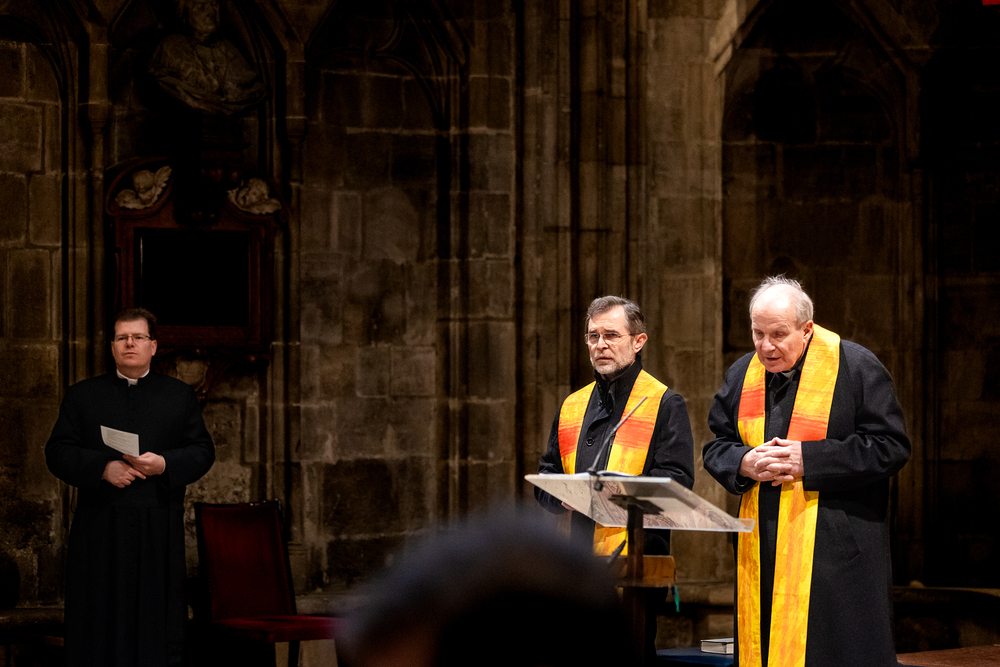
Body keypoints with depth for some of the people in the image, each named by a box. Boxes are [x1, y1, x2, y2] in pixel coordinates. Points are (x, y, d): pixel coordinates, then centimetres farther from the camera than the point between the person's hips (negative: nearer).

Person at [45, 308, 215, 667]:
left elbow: (203, 451, 7)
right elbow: (58, 452, 4)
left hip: (160, 529, 0)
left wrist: (164, 464, -12)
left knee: (159, 623, -2)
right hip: (100, 529, 0)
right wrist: (102, 468, -13)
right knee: (100, 621, -1)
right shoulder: (81, 395, 12)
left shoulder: (180, 395, 13)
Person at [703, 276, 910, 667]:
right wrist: (743, 463, -8)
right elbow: (716, 447, 16)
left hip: (836, 545, -5)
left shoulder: (854, 367, -5)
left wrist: (808, 460, -16)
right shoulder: (742, 375, 10)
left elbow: (891, 446, -10)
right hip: (763, 548, 5)